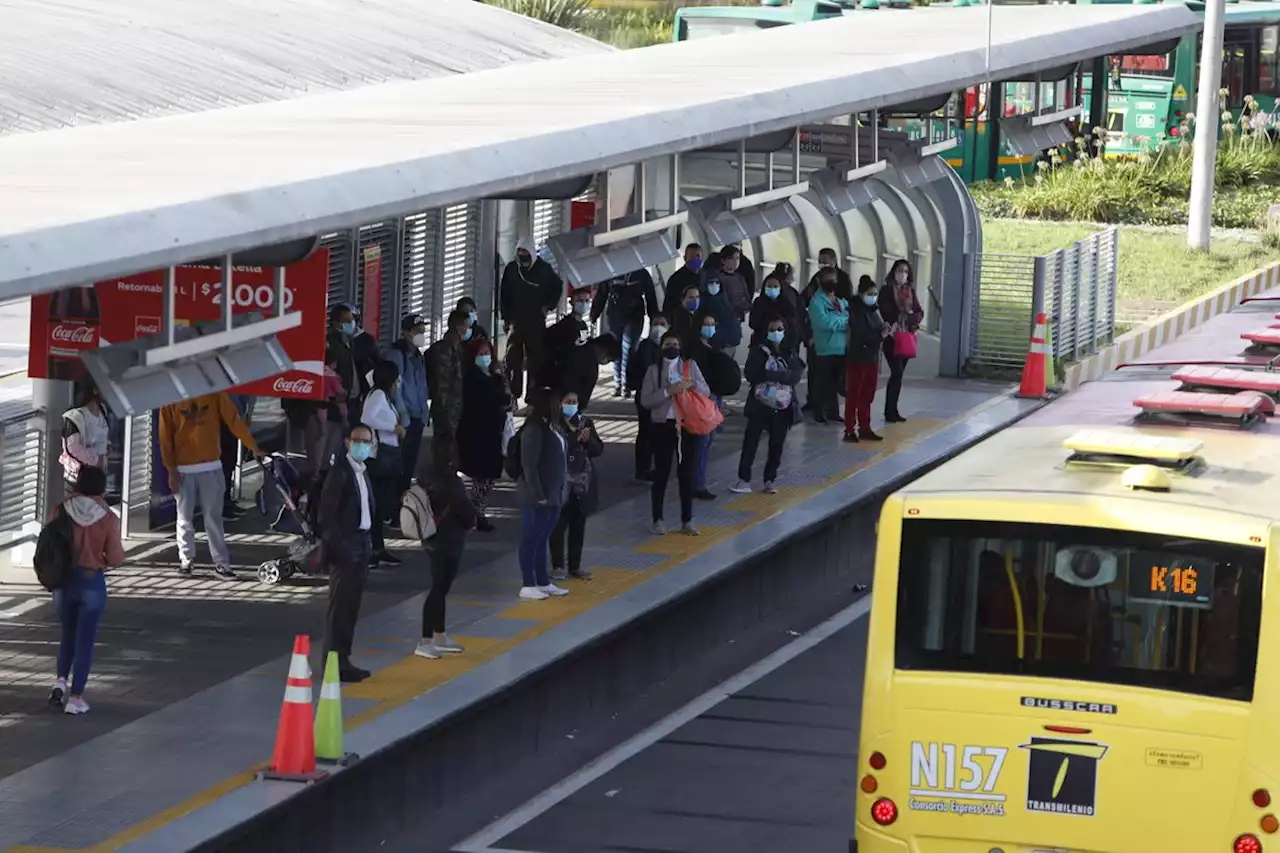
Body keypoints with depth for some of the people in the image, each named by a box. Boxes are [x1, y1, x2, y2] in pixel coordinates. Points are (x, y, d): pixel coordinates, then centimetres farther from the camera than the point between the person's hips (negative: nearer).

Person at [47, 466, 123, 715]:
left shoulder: (61, 511, -8)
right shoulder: (108, 519, -13)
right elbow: (116, 558, -10)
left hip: (63, 580, 2)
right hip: (92, 582, -2)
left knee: (68, 634, 23)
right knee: (84, 640, 7)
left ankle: (61, 681, 7)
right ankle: (76, 697, 8)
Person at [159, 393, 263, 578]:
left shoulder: (214, 394, 2)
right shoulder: (171, 398, -1)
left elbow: (233, 420, 0)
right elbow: (165, 436, -1)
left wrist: (253, 447, -7)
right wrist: (171, 470, -6)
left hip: (211, 467, 0)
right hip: (184, 470, 0)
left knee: (213, 517, 2)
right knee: (185, 517, 5)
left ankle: (221, 562, 3)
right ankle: (186, 560, 14)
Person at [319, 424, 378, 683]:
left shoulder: (362, 472, 15)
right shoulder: (340, 471, -12)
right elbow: (326, 514, -16)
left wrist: (368, 545, 12)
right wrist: (338, 546, -19)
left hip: (360, 547, 8)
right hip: (344, 548, -8)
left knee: (350, 606, 12)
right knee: (340, 606, -6)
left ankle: (342, 660, 17)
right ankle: (334, 663, -4)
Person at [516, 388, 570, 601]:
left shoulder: (553, 426, 9)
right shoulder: (534, 429, -19)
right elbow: (529, 465, -21)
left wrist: (561, 491, 13)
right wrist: (538, 494, -20)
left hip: (554, 495, 9)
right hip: (537, 497, -9)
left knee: (542, 539, 17)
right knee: (531, 539, 1)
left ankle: (543, 582, 25)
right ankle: (528, 585, 8)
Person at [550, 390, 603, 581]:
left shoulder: (584, 422, 6)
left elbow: (598, 450, 10)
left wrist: (588, 440, -9)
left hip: (583, 483, 5)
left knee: (578, 525, 11)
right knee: (559, 525, -1)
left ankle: (575, 565, 20)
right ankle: (558, 566, 10)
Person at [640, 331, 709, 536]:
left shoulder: (690, 365, 6)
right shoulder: (654, 370, 0)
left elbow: (706, 392, 5)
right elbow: (645, 400, -7)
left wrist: (692, 384, -15)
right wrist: (668, 391, -19)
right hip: (663, 425, -2)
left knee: (687, 474, 7)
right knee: (661, 474, 2)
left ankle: (687, 520, 14)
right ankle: (657, 520, 10)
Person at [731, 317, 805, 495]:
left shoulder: (790, 353, 5)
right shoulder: (759, 351, -1)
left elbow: (795, 375, -11)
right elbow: (751, 374, -14)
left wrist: (769, 375, -21)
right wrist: (781, 376, -17)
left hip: (783, 406, 2)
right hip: (760, 403, -2)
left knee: (777, 444, 5)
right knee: (750, 442, -5)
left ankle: (769, 481, 15)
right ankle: (744, 480, -3)